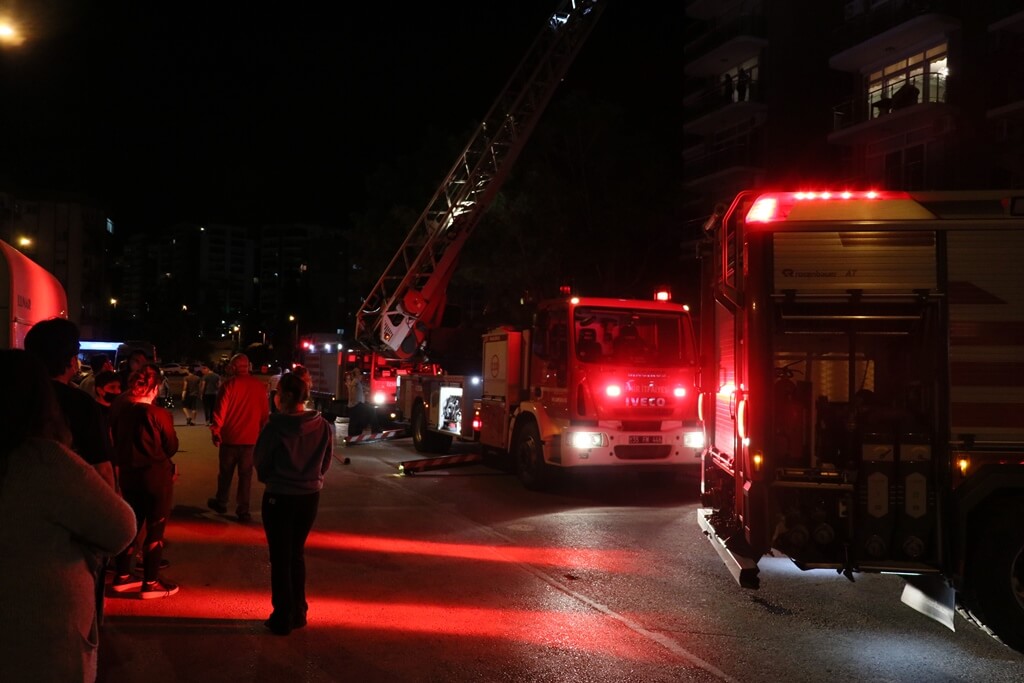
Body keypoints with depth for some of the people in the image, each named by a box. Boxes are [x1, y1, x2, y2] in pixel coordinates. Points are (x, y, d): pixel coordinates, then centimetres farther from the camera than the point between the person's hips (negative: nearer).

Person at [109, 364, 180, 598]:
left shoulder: (118, 410, -4)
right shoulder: (159, 415, -19)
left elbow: (116, 441, 9)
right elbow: (172, 448, -7)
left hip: (128, 474, 6)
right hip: (156, 476, -6)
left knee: (131, 525, 20)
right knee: (155, 529, 6)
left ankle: (122, 576, 28)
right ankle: (150, 583, 11)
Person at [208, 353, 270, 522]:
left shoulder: (229, 385, -10)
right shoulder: (259, 386, -3)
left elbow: (220, 410, -10)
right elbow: (265, 412, 2)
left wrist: (215, 430, 2)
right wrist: (261, 431, 14)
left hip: (230, 437, -1)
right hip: (250, 438, 1)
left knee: (225, 473, 16)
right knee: (245, 475, 7)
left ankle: (221, 502, 32)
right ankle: (243, 510, 6)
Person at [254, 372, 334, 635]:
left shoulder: (276, 427, -20)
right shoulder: (323, 427, -7)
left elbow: (261, 462, -7)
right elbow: (325, 464, 2)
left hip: (279, 497, -4)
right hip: (310, 496, 4)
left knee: (280, 558, 10)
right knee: (297, 554, 21)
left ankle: (283, 618, 17)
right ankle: (298, 613, 28)